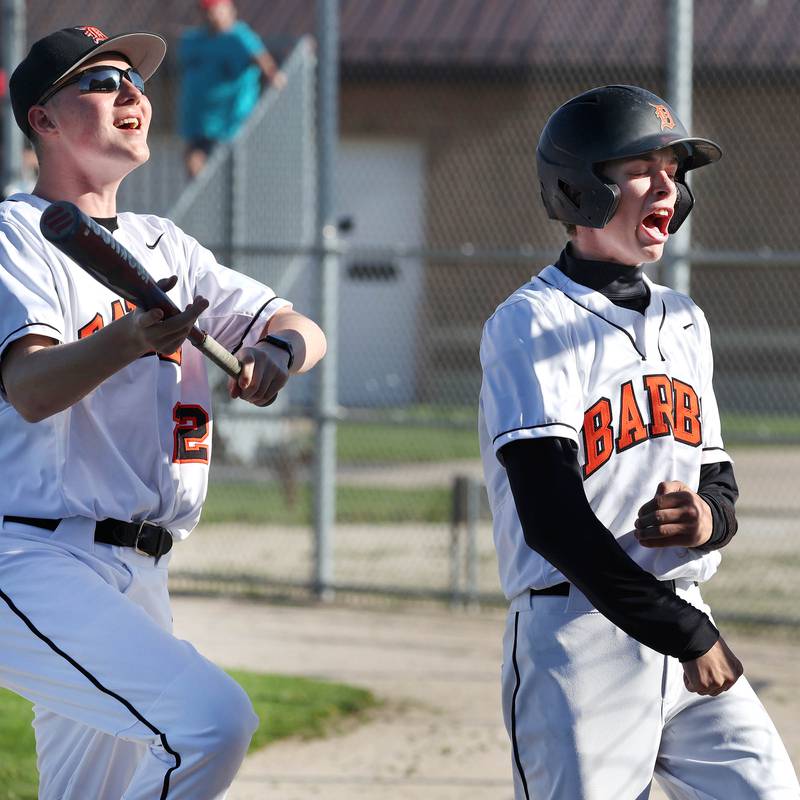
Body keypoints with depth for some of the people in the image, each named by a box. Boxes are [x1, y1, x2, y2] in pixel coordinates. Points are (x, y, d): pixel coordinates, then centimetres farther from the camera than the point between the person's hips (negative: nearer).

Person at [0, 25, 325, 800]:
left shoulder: (161, 244, 20)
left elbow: (299, 328, 17)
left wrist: (275, 352, -8)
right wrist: (131, 338, -41)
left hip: (137, 582, 8)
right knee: (212, 718, -27)